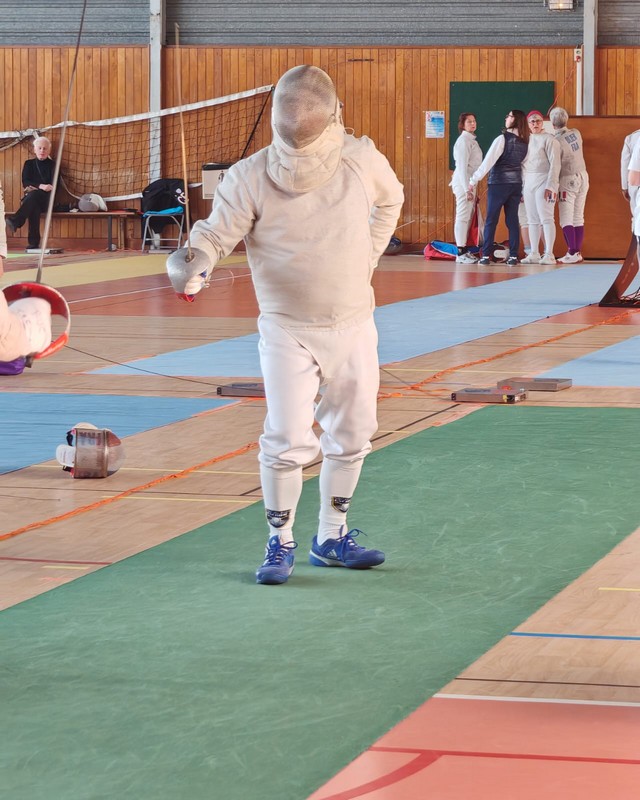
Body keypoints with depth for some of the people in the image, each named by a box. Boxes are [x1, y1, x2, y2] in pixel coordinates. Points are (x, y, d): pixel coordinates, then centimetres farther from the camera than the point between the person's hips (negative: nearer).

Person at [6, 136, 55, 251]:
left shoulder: (52, 165, 11)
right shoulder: (29, 164, 17)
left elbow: (54, 185, -2)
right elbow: (25, 182, 4)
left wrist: (33, 187, -15)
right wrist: (40, 186, -17)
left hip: (46, 200, -2)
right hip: (30, 198, 2)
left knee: (33, 195, -37)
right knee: (33, 207, -36)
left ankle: (15, 222, -50)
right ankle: (33, 242, -46)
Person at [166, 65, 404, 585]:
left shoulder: (362, 159, -8)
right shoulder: (251, 176, -16)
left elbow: (389, 200, 14)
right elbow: (216, 234, -19)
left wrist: (367, 258, 8)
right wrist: (190, 265, -40)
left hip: (354, 325, 3)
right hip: (287, 328, -3)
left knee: (351, 436, 13)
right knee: (288, 440, -11)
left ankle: (332, 538, 30)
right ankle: (281, 543, 8)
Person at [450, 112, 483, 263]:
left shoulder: (471, 140, 17)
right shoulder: (463, 140, -11)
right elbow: (462, 166, -17)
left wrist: (472, 188, 15)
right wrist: (467, 188, -21)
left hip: (470, 183, 9)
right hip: (463, 183, -9)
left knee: (468, 217, 10)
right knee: (463, 217, -8)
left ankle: (464, 250, 14)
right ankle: (461, 253, -8)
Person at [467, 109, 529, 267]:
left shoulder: (503, 139, -13)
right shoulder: (524, 143, 4)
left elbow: (488, 161, -15)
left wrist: (474, 181, -14)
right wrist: (523, 190, 13)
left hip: (499, 183, -5)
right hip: (516, 184, 5)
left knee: (491, 220, 1)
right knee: (512, 220, 7)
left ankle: (486, 256, 0)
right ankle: (513, 256, 3)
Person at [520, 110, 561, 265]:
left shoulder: (549, 140, -4)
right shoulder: (527, 140, 14)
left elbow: (555, 164, -11)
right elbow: (522, 164, 14)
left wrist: (550, 186, -18)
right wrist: (521, 186, 8)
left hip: (543, 181, -6)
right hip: (528, 183, 6)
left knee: (546, 218, -10)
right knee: (533, 220, 6)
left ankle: (549, 254, -12)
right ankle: (534, 254, 9)